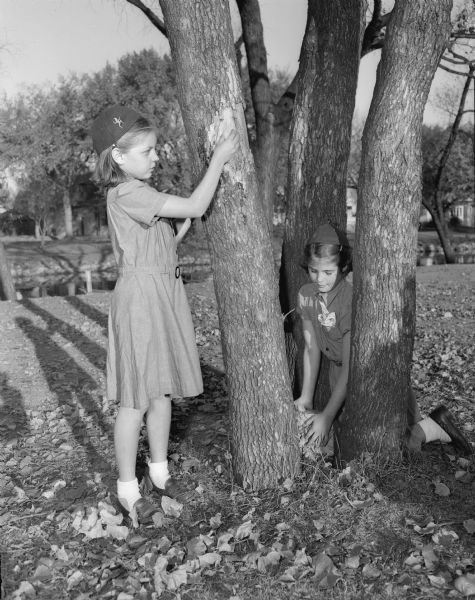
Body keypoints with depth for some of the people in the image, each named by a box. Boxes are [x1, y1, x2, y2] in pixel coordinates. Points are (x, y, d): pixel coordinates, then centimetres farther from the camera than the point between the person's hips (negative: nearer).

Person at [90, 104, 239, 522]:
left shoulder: (140, 195, 14)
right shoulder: (128, 195, -17)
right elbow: (196, 206, -19)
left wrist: (186, 225, 7)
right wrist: (219, 158, -10)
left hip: (166, 296, 10)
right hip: (141, 299, -9)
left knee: (162, 390, 15)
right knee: (136, 398, 0)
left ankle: (159, 472, 30)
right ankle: (128, 488, 16)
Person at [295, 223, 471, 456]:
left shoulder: (352, 300, -29)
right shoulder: (306, 295, -10)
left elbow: (350, 368, -27)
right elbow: (311, 348, -1)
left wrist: (327, 417, -27)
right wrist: (306, 397, -4)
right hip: (339, 369, 6)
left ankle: (435, 427, 13)